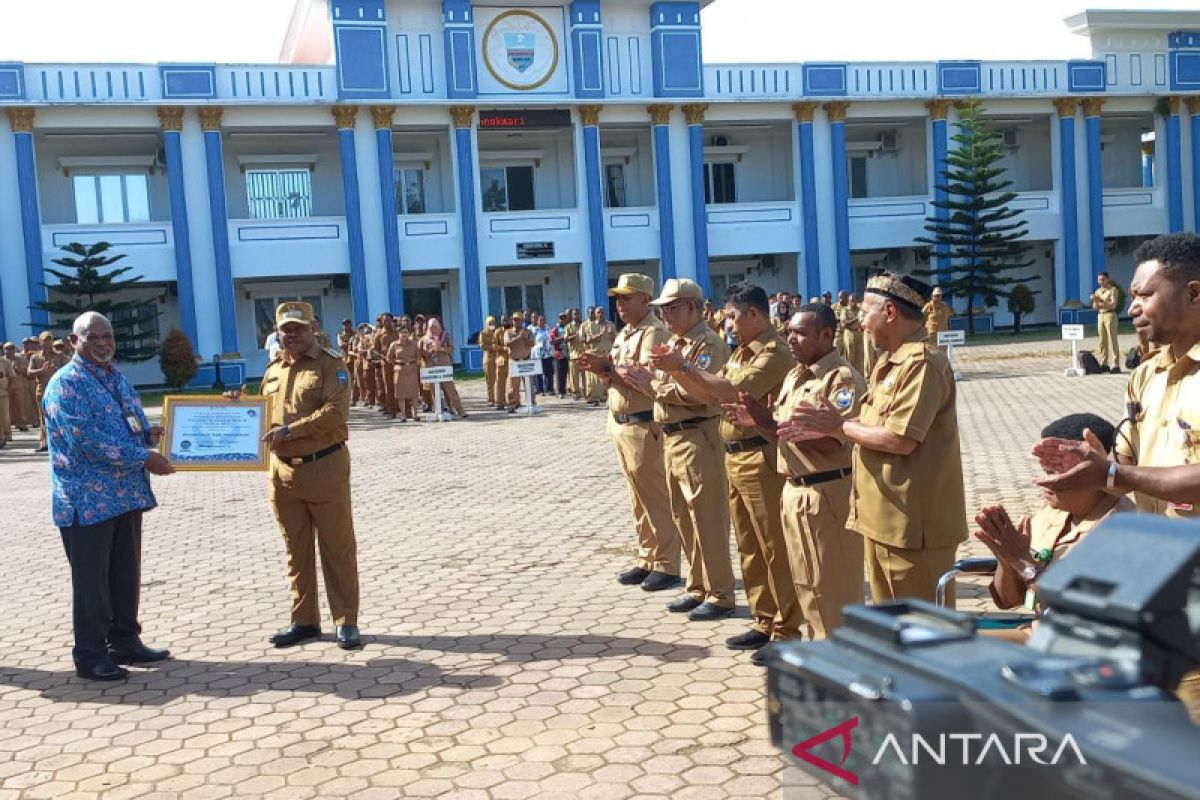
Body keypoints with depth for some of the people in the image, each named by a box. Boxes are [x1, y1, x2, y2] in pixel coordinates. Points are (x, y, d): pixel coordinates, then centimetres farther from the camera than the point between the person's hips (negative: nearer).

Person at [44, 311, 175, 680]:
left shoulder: (117, 379, 14)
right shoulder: (66, 384, -12)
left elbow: (133, 427, 20)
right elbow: (87, 439, -22)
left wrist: (150, 433, -5)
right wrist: (144, 457, -22)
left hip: (127, 494, 8)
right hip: (88, 499, -8)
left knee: (126, 575, 14)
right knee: (91, 580, 1)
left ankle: (125, 642, 26)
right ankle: (90, 656, 11)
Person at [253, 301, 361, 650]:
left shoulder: (330, 366, -5)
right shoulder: (273, 370, 14)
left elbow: (334, 412, -18)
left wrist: (290, 430, -23)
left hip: (324, 467, -6)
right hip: (282, 470, 6)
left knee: (337, 548, 2)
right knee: (296, 551, 13)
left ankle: (347, 622, 10)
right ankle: (304, 620, 24)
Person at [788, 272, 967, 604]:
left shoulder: (922, 362, -18)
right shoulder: (891, 362, 15)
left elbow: (900, 440, -25)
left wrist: (840, 427, -12)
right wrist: (828, 427, 1)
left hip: (913, 523, -10)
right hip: (885, 517, 10)